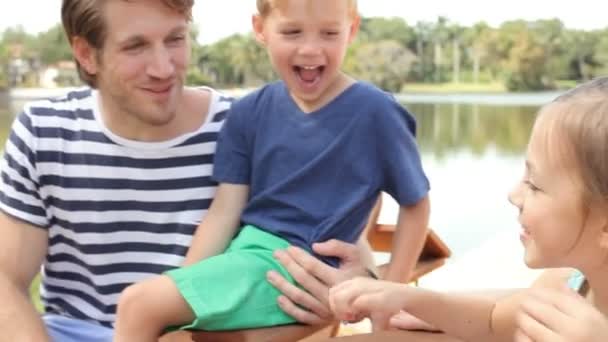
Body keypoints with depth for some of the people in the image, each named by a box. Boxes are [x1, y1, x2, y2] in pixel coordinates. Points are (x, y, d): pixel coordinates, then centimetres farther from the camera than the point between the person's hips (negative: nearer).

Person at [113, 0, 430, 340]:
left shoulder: (373, 112, -9)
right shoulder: (251, 113, 3)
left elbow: (416, 204, 0)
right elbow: (224, 212, 1)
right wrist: (183, 286, -7)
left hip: (297, 269, -6)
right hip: (243, 249, 6)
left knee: (140, 304, -17)